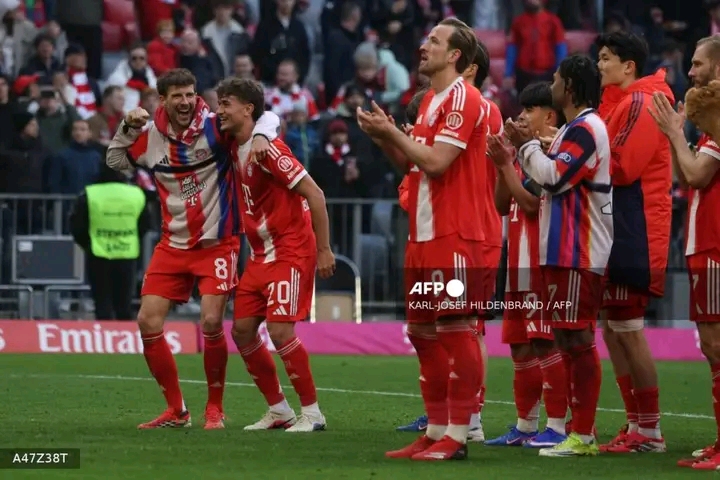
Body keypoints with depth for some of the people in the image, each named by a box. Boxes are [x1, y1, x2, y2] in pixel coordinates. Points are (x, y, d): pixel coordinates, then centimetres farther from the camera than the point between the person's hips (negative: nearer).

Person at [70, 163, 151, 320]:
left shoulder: (89, 195, -8)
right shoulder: (136, 194, 0)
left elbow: (77, 226, -4)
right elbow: (145, 225, 9)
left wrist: (87, 244, 13)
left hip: (99, 256, -2)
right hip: (127, 255, 2)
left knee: (103, 303, 2)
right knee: (124, 303, 12)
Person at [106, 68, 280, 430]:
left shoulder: (215, 128, -13)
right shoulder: (152, 136, 0)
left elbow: (269, 116, -15)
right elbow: (115, 161, 14)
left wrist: (261, 135, -37)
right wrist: (127, 129, -3)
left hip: (217, 243, -4)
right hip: (173, 245, 5)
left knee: (211, 322, -16)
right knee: (148, 322, -2)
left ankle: (215, 409, 4)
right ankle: (176, 410, 11)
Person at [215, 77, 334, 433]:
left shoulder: (268, 149, -18)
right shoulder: (235, 150, 6)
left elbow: (314, 194, -19)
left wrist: (323, 249, -19)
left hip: (291, 252, -9)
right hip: (261, 254, 9)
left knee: (280, 330, -16)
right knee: (242, 329, 4)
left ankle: (312, 412, -6)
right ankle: (278, 410, 14)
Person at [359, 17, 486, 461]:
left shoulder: (463, 99, -12)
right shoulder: (430, 100, 18)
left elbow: (436, 162, -19)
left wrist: (392, 132, -9)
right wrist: (384, 137, 6)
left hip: (453, 238, -10)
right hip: (424, 236, 10)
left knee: (456, 331, -7)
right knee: (423, 332, 11)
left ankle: (457, 436, -6)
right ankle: (436, 430, 18)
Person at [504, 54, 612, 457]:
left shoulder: (586, 129, -13)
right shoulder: (576, 128, 19)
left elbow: (554, 176, -20)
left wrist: (527, 145, -7)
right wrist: (528, 146, 12)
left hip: (579, 254, -11)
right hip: (566, 250, 11)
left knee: (577, 339, -10)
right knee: (569, 338, 12)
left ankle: (583, 435, -11)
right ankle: (581, 431, 16)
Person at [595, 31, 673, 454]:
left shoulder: (640, 103, -11)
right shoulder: (619, 102, 18)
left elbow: (621, 167, -18)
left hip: (634, 233, -10)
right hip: (617, 230, 10)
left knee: (628, 332, -7)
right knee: (613, 330, 10)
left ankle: (650, 432, -3)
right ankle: (636, 426, 14)